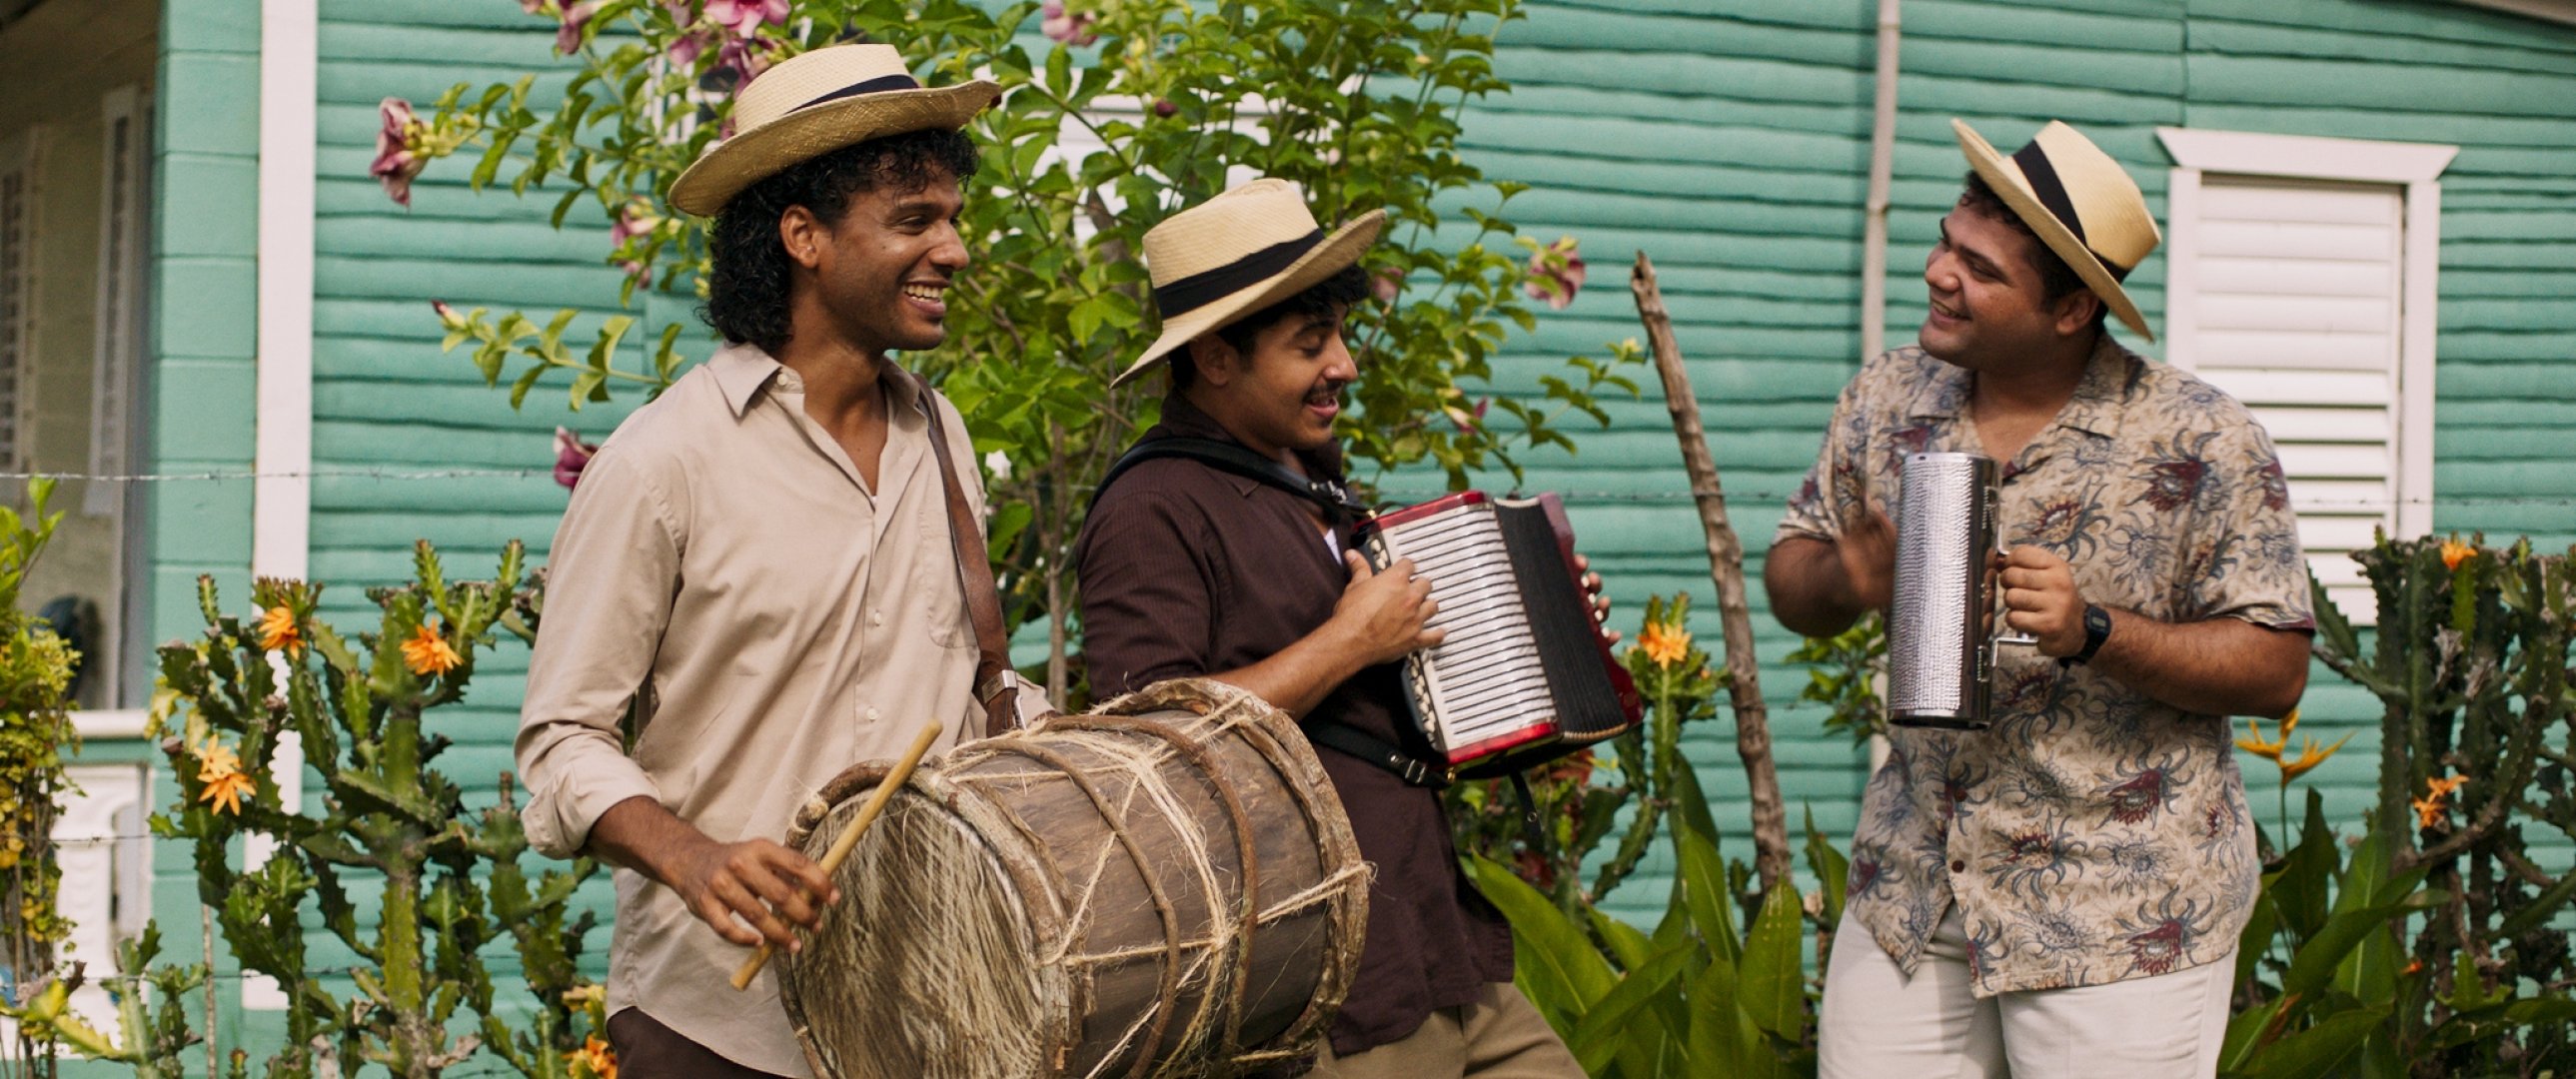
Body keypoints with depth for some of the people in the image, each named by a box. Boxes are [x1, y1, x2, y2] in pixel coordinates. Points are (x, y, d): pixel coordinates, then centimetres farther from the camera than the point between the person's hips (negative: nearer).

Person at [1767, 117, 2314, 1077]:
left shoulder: (2202, 443, -10)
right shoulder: (1889, 402, 4)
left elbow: (2278, 668, -9)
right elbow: (1792, 571, 13)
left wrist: (2092, 631, -23)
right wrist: (1844, 580, -12)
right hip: (1912, 889, 4)